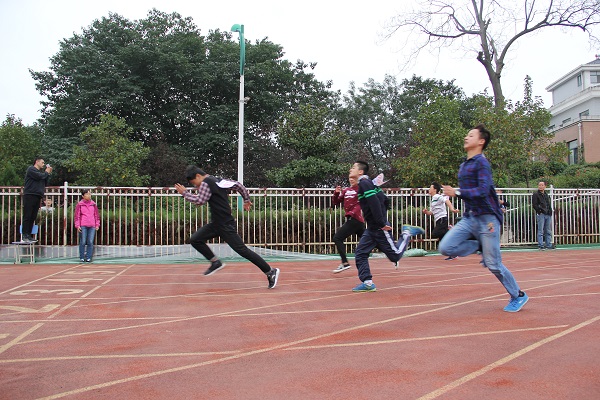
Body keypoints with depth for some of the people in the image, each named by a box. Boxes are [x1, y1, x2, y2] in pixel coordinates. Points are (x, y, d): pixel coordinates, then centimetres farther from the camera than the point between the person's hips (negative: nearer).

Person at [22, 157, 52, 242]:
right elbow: (39, 176, -14)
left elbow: (45, 183, 20)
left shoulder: (40, 171, 25)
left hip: (37, 196, 8)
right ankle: (25, 235, -10)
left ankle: (29, 235, 5)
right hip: (30, 195, -8)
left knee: (33, 217, 4)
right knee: (27, 216, -9)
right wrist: (46, 172, 3)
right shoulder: (31, 169, 2)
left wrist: (48, 173, 12)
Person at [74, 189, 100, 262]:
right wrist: (77, 225, -3)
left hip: (92, 226, 2)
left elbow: (96, 215, 15)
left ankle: (89, 257, 6)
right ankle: (82, 257, 8)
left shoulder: (93, 204, 11)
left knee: (90, 242, 0)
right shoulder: (79, 204, 4)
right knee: (83, 242, 0)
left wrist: (97, 225, 10)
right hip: (83, 226, -2)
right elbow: (77, 216, 4)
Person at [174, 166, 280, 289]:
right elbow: (238, 185, 14)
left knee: (242, 250, -6)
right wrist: (247, 200, 23)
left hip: (225, 225, -10)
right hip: (216, 223, 10)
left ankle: (271, 272, 1)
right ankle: (215, 262, 14)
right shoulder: (219, 181, 12)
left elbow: (200, 200, -19)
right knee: (195, 240, 5)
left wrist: (185, 193, -7)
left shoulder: (205, 183, -13)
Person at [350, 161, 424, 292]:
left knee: (395, 255, -1)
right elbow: (384, 199, 19)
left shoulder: (364, 183, -14)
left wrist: (381, 223, -24)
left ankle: (407, 233, 13)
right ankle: (367, 282, 2)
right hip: (372, 228, 9)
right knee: (360, 253, 2)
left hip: (379, 228, -9)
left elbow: (374, 203, -24)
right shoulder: (367, 183, 15)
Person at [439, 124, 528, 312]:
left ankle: (518, 296, 19)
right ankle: (481, 246, 9)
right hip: (469, 218, 8)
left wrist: (457, 192, -26)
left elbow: (483, 191, -23)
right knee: (445, 248, -12)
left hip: (486, 219, -7)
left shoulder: (481, 163, -10)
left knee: (493, 264, -3)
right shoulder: (464, 165, 16)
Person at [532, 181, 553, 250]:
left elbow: (549, 204, 24)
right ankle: (540, 245, -3)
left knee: (548, 231, 9)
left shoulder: (546, 195, 20)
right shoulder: (535, 195, -1)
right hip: (540, 214, -7)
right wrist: (540, 210, -16)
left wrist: (550, 211, 10)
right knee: (540, 231, -6)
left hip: (548, 215, 7)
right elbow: (534, 205, -8)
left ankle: (548, 245, 14)